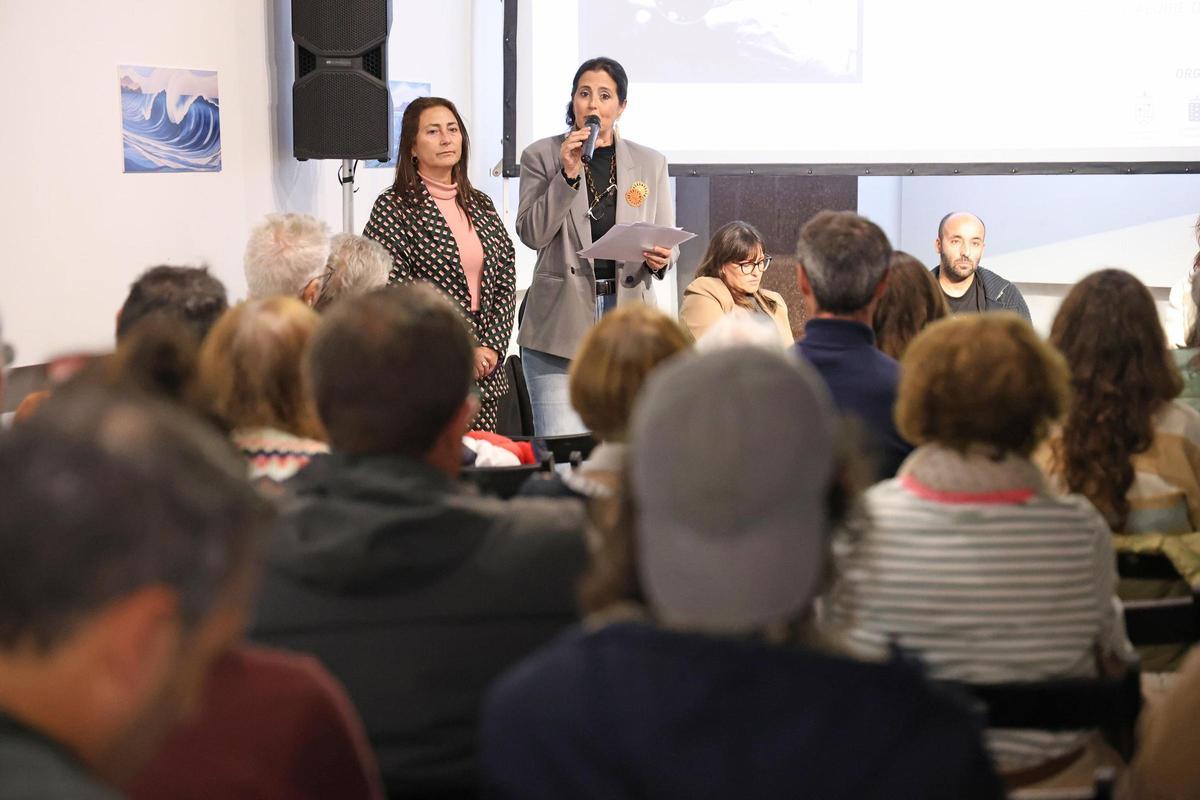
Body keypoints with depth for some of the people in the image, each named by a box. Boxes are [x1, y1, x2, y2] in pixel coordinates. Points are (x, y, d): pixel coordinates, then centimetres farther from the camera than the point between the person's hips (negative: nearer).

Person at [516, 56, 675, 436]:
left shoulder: (650, 163, 11)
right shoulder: (541, 156, 5)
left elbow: (667, 241, 13)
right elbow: (531, 233, -4)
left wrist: (660, 259, -10)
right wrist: (567, 174, -13)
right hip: (560, 324, -2)